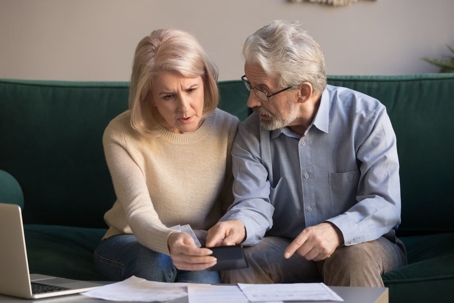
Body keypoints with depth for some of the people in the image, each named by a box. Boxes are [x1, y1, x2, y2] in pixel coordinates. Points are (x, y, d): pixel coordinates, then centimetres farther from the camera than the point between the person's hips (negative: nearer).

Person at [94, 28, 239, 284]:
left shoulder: (229, 129, -10)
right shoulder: (122, 135, -17)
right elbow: (139, 214, -28)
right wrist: (170, 241, -52)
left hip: (201, 248, 1)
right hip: (132, 243, -1)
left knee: (202, 278, -33)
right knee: (156, 262, -35)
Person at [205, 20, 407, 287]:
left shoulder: (366, 117, -12)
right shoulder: (251, 132, -2)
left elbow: (385, 204, -19)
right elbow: (255, 203, -10)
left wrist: (337, 231, -39)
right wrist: (239, 225, -36)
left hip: (362, 244, -2)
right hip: (286, 247, 2)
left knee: (353, 258, -36)